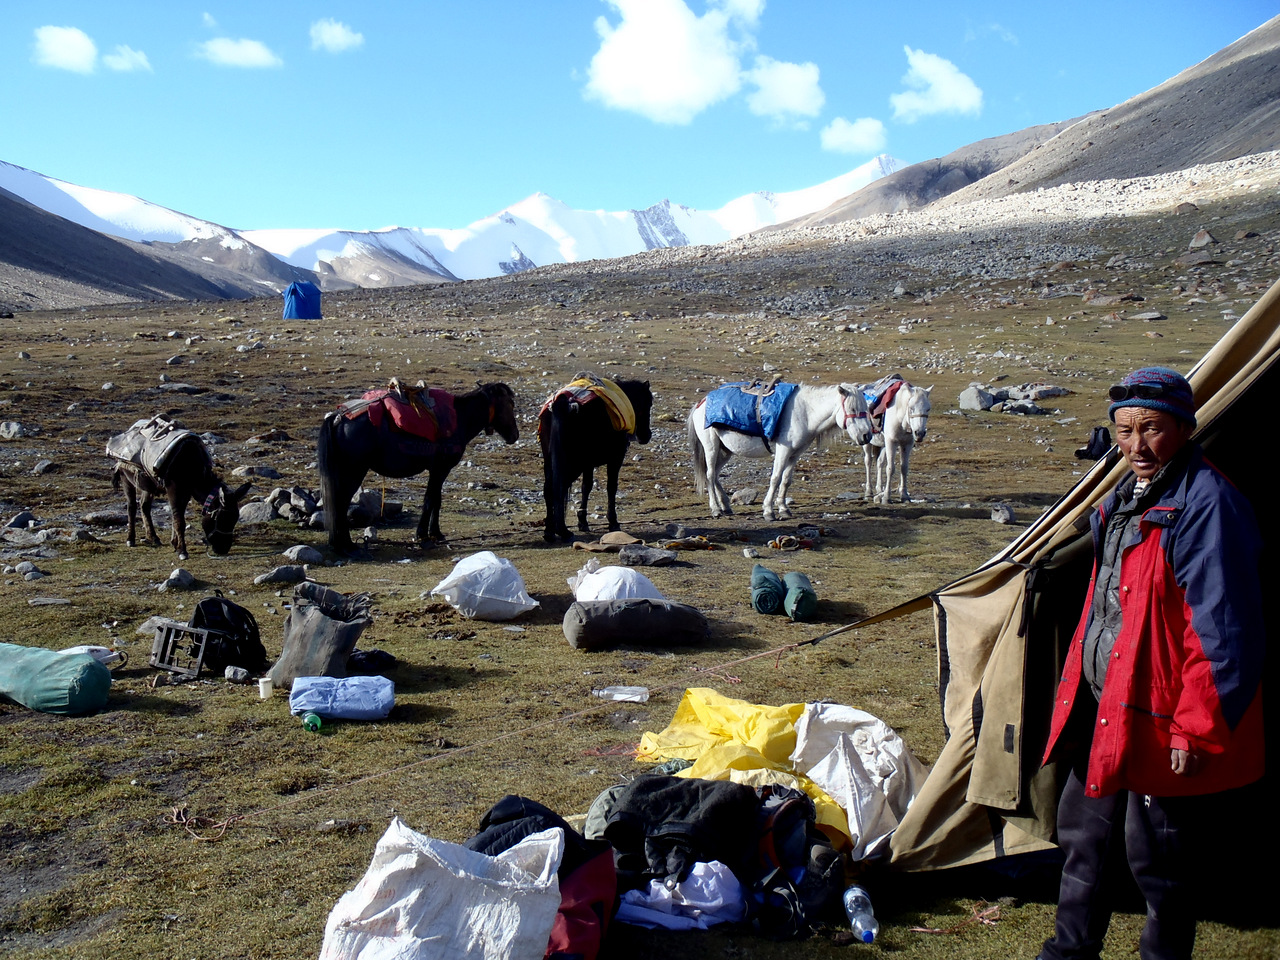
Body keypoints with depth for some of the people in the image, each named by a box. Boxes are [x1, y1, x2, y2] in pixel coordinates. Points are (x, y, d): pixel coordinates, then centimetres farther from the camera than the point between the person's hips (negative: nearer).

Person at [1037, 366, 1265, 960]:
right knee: (1082, 831, 21)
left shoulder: (1208, 505, -20)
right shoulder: (1125, 500, 9)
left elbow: (1225, 633, -22)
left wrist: (1197, 729, -20)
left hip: (1166, 725, -9)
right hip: (1105, 711, 9)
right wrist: (1077, 696, 21)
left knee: (1157, 860, 6)